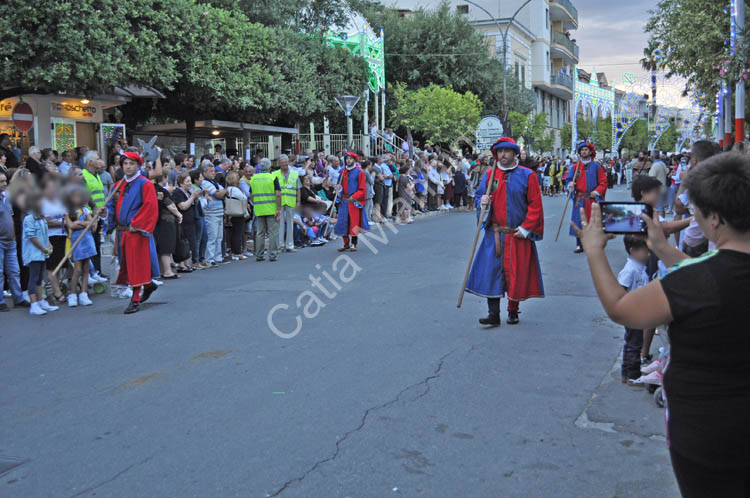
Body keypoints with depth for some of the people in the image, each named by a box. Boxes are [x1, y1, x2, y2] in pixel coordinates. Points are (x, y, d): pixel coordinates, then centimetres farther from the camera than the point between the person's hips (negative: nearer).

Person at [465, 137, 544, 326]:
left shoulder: (527, 175, -2)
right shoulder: (490, 175, 6)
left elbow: (535, 205, -2)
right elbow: (479, 197, 12)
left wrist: (525, 228, -8)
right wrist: (482, 202, -12)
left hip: (518, 234, -2)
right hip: (494, 234, 2)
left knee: (517, 273, 3)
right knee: (491, 271, -4)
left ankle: (513, 311, 19)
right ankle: (494, 314, 0)